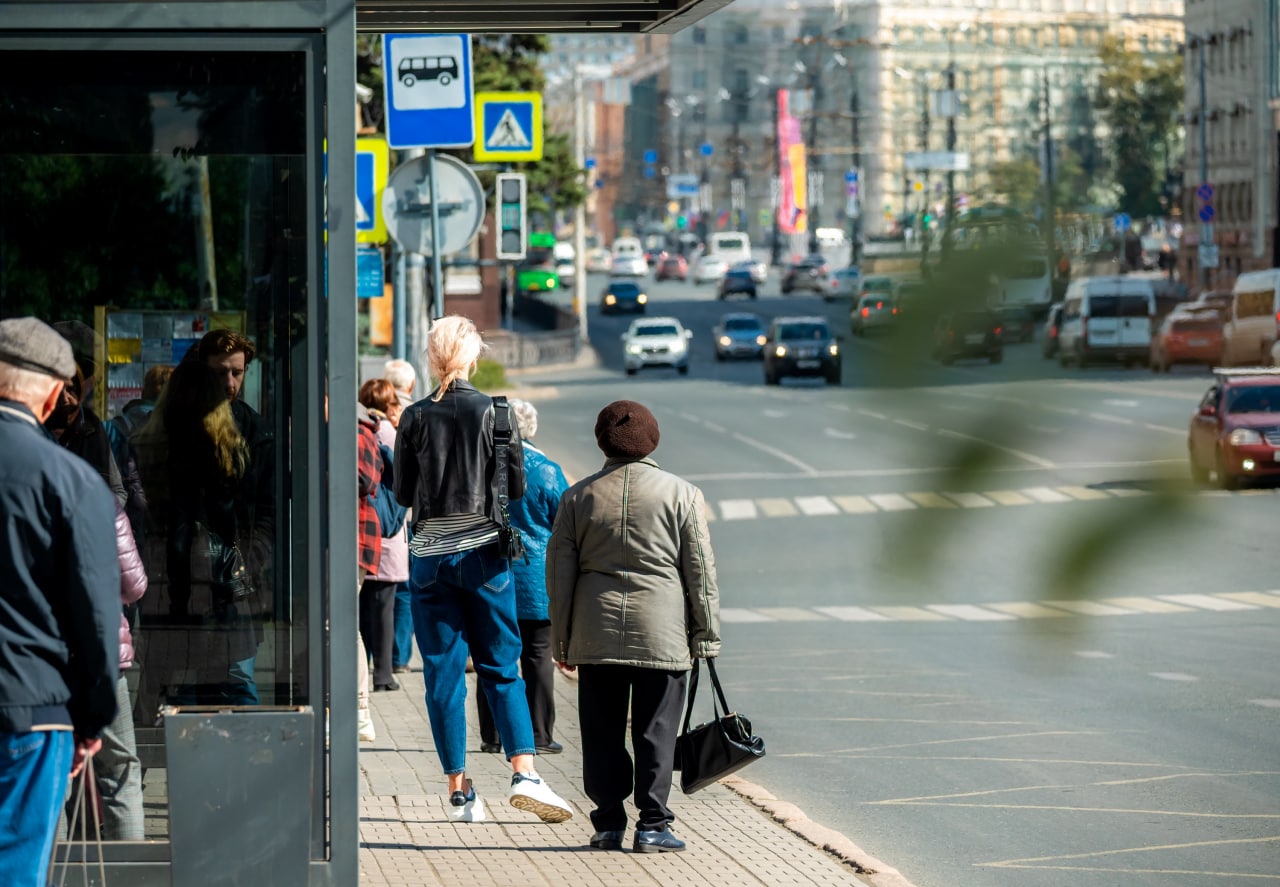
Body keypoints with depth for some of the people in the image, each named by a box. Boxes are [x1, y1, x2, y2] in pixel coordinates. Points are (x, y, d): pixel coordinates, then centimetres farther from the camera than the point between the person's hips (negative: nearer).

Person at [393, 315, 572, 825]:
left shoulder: (415, 418, -2)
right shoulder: (495, 413, -4)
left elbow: (402, 493, 3)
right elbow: (517, 487, 0)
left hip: (429, 553, 0)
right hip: (483, 552, 0)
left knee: (442, 674, 5)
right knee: (501, 669, 6)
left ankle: (458, 790, 5)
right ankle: (524, 773, -9)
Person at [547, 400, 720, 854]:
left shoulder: (578, 497, 6)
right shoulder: (682, 494, 1)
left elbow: (559, 574, 8)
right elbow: (700, 570, 2)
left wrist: (562, 642, 14)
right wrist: (705, 635, 7)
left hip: (596, 634, 1)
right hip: (662, 633, -1)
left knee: (602, 732, 8)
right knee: (655, 731, 3)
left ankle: (609, 823, 10)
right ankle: (652, 825, 2)